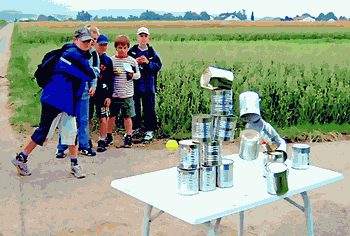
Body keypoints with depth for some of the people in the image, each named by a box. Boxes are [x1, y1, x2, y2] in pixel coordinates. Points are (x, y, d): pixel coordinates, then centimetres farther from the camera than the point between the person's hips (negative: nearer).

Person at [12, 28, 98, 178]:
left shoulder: (82, 56, 17)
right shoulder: (74, 53, -13)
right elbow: (90, 74, -14)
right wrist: (96, 70, 6)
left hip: (68, 102, 9)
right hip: (56, 98, -9)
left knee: (71, 131, 6)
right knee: (44, 130, -4)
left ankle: (74, 165, 12)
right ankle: (21, 158, 9)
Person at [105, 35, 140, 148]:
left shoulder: (132, 61, 2)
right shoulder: (111, 60, 4)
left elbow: (138, 75, 8)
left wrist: (133, 75, -12)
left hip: (127, 95, -1)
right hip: (113, 94, 1)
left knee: (127, 116, 4)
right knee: (111, 116, 8)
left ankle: (128, 137, 17)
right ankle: (109, 136, 23)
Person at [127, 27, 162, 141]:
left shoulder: (152, 51, 3)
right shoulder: (132, 51, 5)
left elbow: (159, 65, 0)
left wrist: (148, 62, -14)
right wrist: (135, 62, -11)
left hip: (148, 85, -2)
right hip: (134, 84, 2)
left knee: (149, 108, 0)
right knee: (134, 107, 10)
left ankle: (149, 130, 9)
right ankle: (136, 127, 27)